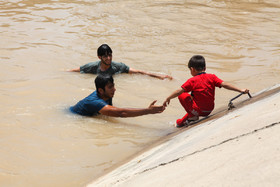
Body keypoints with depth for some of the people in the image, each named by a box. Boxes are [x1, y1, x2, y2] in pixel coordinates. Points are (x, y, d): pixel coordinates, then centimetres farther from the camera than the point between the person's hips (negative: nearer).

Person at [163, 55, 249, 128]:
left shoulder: (192, 81, -11)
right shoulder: (212, 77, -2)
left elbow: (179, 91, -11)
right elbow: (225, 85, -7)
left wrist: (168, 99, 1)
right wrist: (241, 90, -6)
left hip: (199, 111, -6)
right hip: (209, 110, 6)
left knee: (182, 95, 5)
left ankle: (192, 116, 3)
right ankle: (182, 121, 34)